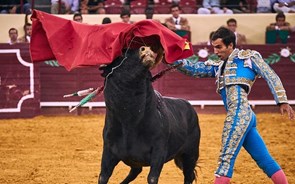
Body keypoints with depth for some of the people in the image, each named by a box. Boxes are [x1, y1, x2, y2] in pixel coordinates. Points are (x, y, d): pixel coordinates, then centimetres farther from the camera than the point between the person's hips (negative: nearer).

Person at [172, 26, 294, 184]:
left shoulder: (249, 57, 8)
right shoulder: (218, 66, 25)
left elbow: (271, 77, 4)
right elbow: (194, 69, 16)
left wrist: (282, 101, -6)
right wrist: (176, 61, -1)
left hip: (239, 113, -7)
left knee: (226, 159, -11)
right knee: (265, 160, 8)